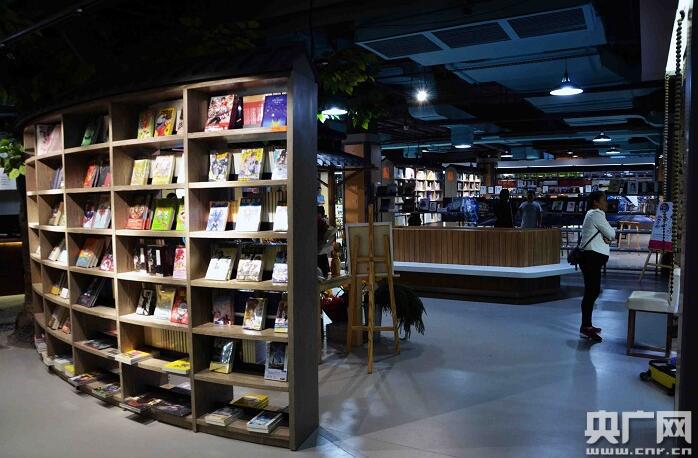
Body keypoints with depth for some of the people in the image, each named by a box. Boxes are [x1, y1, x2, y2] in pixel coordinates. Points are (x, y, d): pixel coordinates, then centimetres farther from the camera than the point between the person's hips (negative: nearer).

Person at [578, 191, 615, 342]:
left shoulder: (594, 215, 21)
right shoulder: (596, 215, -11)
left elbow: (606, 235, 17)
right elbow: (612, 234, -11)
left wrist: (606, 238, -5)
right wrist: (608, 237, 10)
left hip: (592, 258, 11)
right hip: (592, 257, -11)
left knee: (593, 291, 14)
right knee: (591, 291, -10)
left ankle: (587, 325, 22)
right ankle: (586, 327, -8)